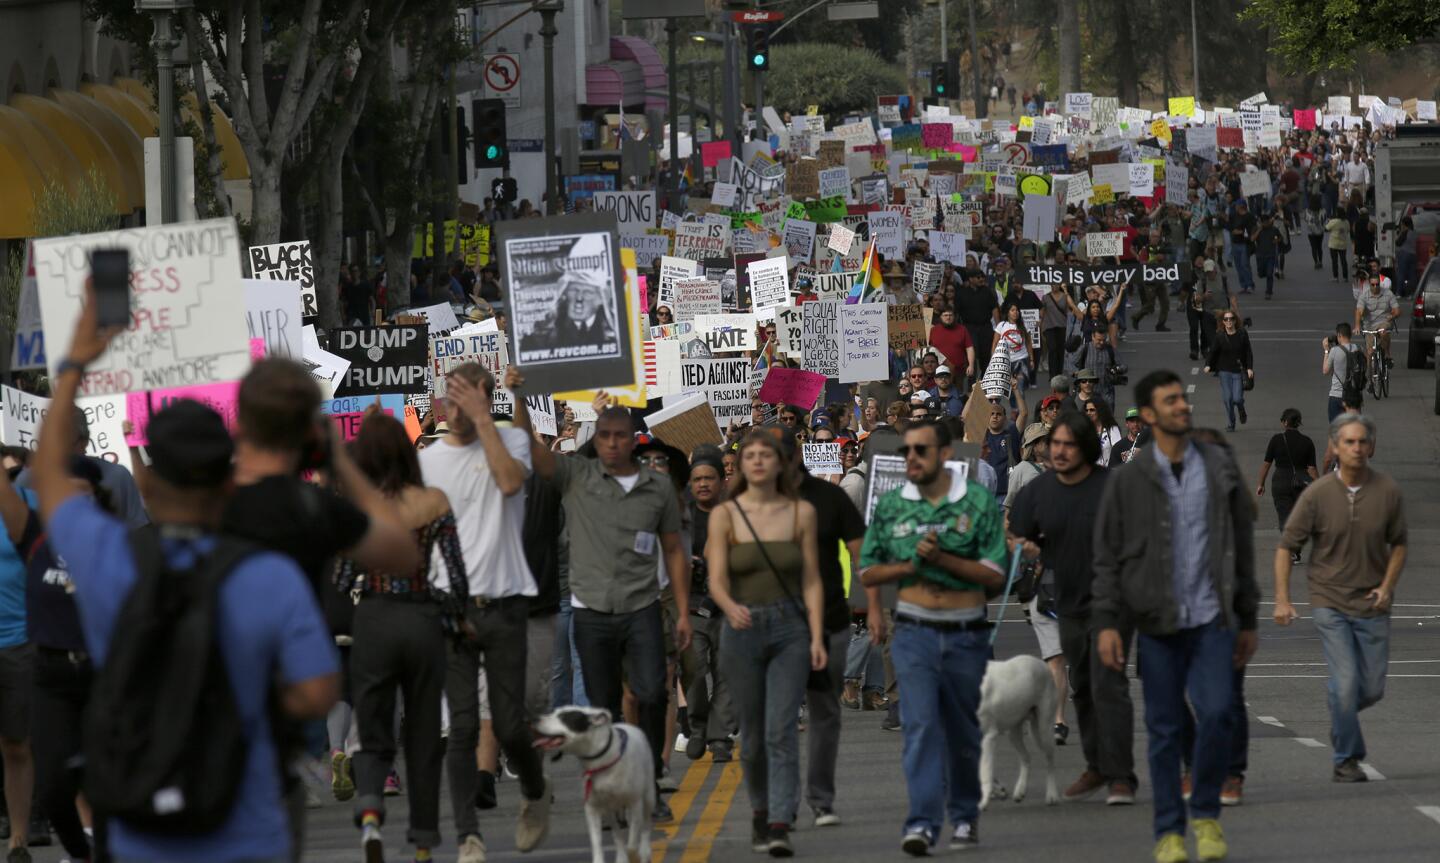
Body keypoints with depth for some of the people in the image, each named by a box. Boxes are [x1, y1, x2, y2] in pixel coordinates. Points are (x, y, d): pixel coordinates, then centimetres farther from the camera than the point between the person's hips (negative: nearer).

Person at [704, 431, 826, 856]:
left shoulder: (801, 513, 1)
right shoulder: (724, 515, -3)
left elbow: (811, 581, 3)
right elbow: (717, 580, -12)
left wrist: (817, 637, -6)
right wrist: (730, 608, -33)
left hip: (790, 629, -1)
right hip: (743, 630, 1)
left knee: (781, 731, -14)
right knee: (752, 735, 11)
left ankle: (780, 828, -19)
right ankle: (761, 811, 34)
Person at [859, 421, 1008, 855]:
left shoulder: (979, 503, -3)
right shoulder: (891, 506, 4)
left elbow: (995, 575, -7)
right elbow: (868, 573, 8)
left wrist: (941, 558, -17)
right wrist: (911, 565, -9)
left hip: (966, 634, 0)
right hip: (914, 633, 0)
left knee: (962, 731, 12)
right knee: (920, 724, -15)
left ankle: (964, 815, 31)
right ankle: (923, 823, -22)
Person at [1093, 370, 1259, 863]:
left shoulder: (1220, 470, 4)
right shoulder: (1128, 481, 0)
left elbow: (1243, 548, 10)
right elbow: (1108, 558, 0)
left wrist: (1248, 621, 10)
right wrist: (1106, 624, -10)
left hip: (1212, 619, 1)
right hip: (1158, 623, 0)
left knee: (1216, 714, -14)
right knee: (1165, 730, 2)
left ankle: (1207, 813, 5)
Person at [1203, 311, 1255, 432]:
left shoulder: (1242, 334, -3)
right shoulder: (1219, 336, -3)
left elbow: (1248, 352, 1)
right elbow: (1213, 352, -1)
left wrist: (1249, 368, -7)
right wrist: (1208, 365, -16)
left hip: (1239, 371, -1)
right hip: (1225, 371, 1)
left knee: (1237, 398, -7)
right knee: (1227, 398, -3)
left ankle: (1241, 409, 30)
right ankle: (1231, 423, 15)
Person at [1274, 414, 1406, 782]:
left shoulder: (1388, 492, -5)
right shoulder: (1317, 494, -10)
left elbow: (1398, 543, 10)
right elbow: (1286, 546, -4)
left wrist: (1387, 586, -4)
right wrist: (1282, 600, -10)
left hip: (1371, 604, 3)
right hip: (1330, 601, -2)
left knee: (1372, 689, 4)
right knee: (1347, 681, -13)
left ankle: (1338, 704, 38)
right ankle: (1346, 759, 4)